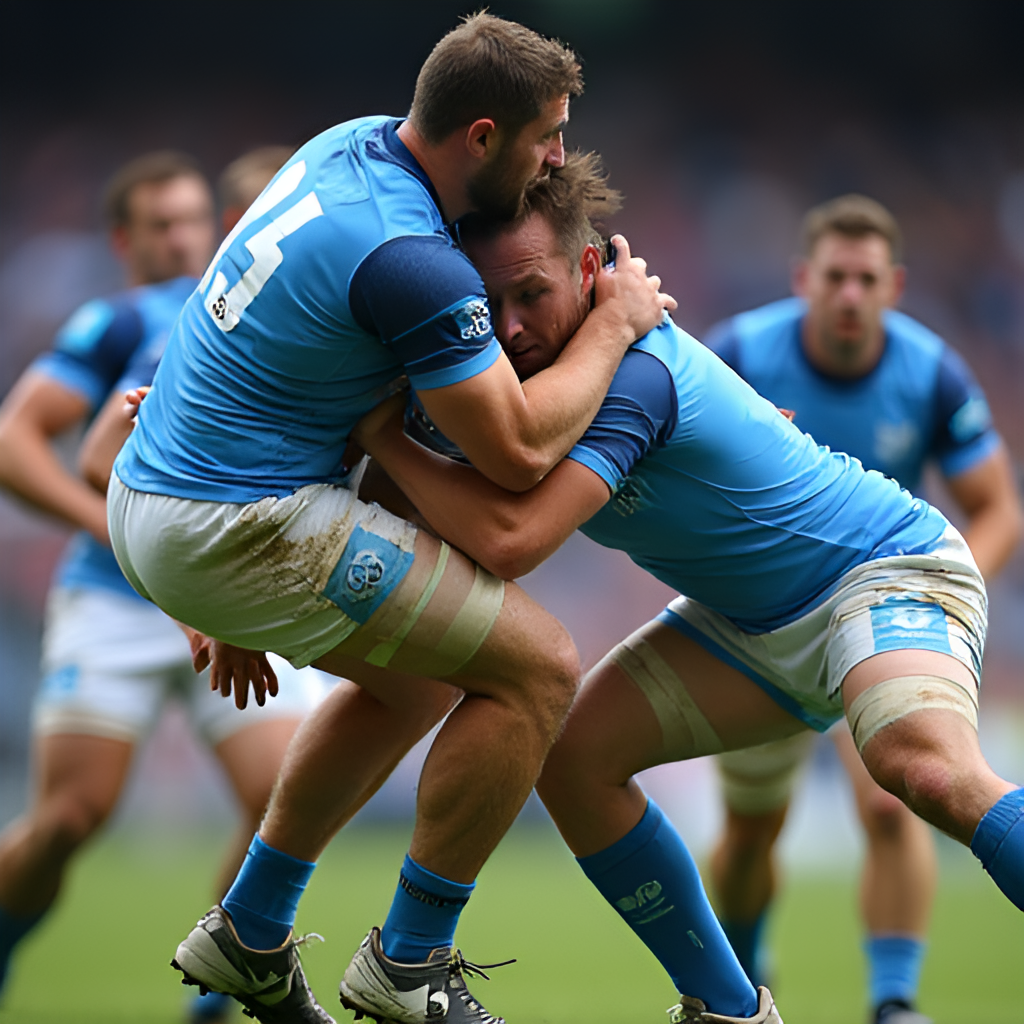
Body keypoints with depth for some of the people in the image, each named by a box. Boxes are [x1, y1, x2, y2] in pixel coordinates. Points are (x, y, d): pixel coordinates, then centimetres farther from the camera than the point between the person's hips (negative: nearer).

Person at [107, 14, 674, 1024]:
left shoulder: (353, 143, 6)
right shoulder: (410, 260, -23)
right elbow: (519, 452, -18)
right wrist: (614, 324, -5)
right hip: (235, 527, -10)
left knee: (418, 673, 27)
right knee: (537, 667, -5)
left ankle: (248, 933, 30)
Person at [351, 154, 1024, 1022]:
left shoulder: (629, 372, -31)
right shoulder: (523, 363, -5)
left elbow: (510, 540, -44)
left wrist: (382, 434, -30)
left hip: (887, 571, -9)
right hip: (753, 622, 9)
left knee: (924, 764, -37)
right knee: (574, 754, -4)